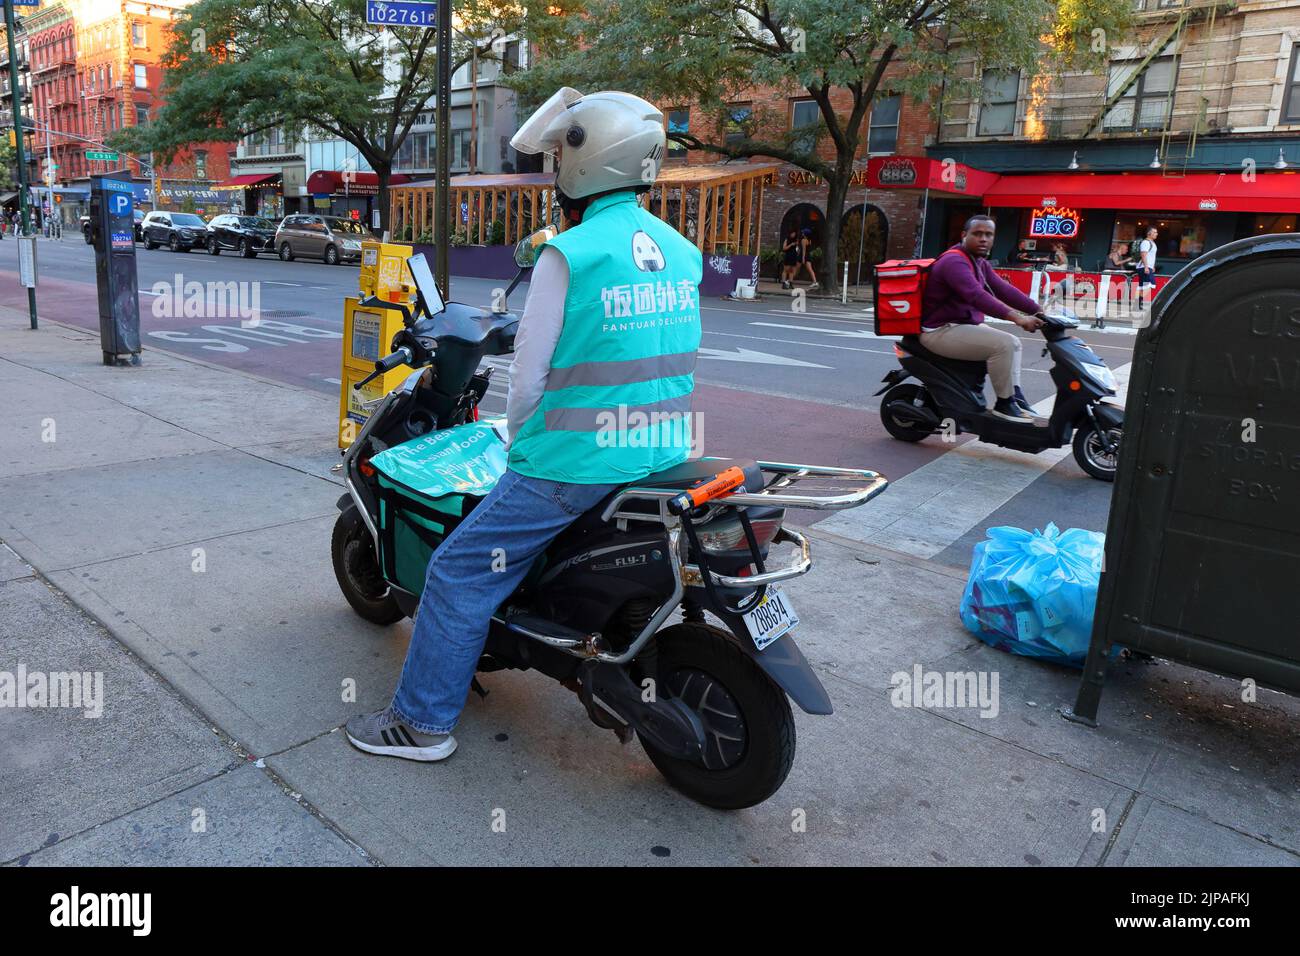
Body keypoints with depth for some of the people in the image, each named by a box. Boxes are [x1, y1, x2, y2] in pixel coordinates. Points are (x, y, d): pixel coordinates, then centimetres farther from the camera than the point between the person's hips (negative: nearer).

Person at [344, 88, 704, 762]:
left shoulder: (567, 254, -13)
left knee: (462, 571, 4)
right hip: (665, 452, 8)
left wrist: (520, 443, 8)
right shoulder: (682, 253, 8)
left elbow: (531, 369, -10)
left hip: (579, 461, -8)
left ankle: (423, 720, 13)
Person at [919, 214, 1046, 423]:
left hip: (964, 326, 11)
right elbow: (976, 296, -34)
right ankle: (1004, 404, -10)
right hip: (941, 331, -11)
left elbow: (1004, 290, 8)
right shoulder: (954, 261, -20)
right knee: (1004, 344, -21)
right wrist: (1017, 318, -41)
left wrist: (1037, 310, -3)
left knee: (1013, 343, 16)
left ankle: (1015, 394, 11)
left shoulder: (980, 263, 13)